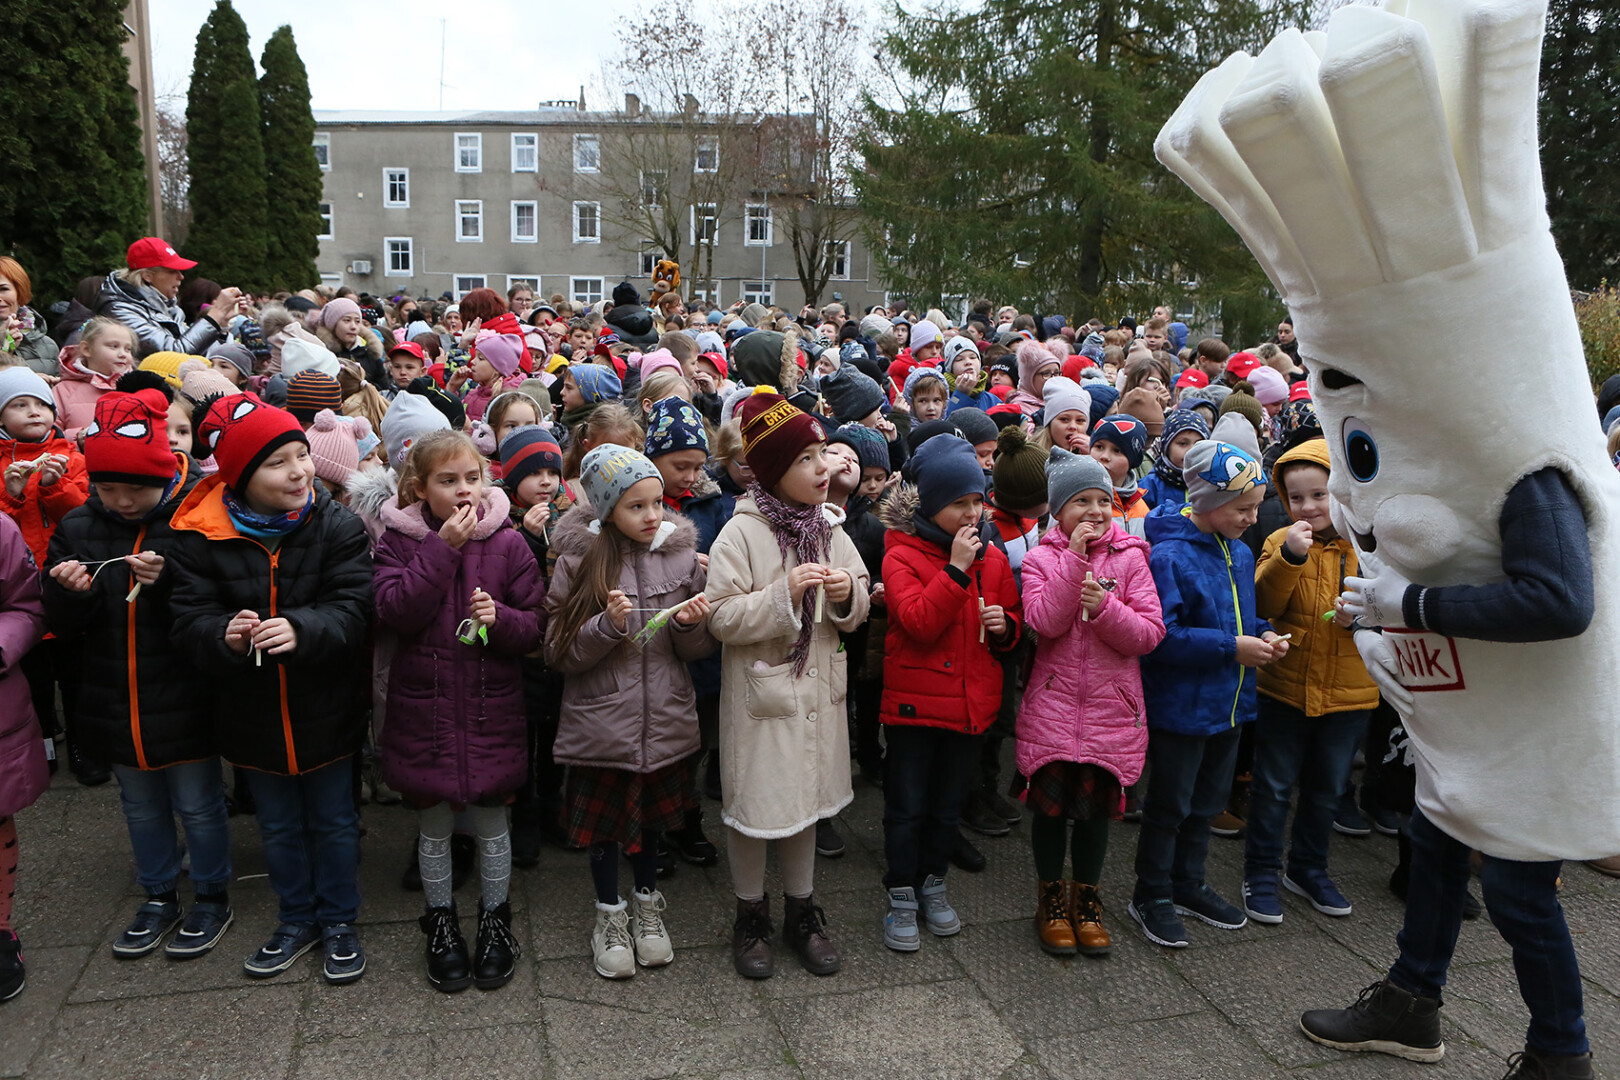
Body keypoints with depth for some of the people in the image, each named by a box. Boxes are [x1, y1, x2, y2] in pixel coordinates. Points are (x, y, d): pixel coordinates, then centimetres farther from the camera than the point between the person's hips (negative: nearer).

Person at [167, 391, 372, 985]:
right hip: (252, 714, 2)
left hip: (326, 708, -1)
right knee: (278, 826, 19)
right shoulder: (202, 535, -11)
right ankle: (298, 919, 40)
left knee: (333, 820, 14)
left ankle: (339, 921, 35)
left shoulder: (339, 526, -14)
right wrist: (225, 636, -34)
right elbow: (190, 619, -11)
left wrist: (299, 629, -38)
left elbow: (353, 608, -19)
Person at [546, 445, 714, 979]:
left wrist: (691, 624, -18)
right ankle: (610, 915, 34)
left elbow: (698, 650, 4)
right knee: (606, 817, 12)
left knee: (652, 813, 18)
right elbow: (560, 652, -8)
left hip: (664, 719, 2)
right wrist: (609, 625, -24)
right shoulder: (579, 560, -8)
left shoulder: (681, 554, -2)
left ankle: (647, 905, 41)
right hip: (601, 721, -2)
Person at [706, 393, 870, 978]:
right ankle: (750, 917, 29)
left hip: (818, 689, 5)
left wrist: (848, 592, -13)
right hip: (762, 690, -5)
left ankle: (802, 913, 34)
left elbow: (859, 608, 9)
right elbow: (723, 618, -18)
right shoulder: (740, 534, -14)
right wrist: (785, 594, -27)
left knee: (808, 797, 17)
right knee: (754, 802, 7)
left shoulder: (828, 528, 3)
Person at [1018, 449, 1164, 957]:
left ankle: (1086, 899, 30)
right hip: (1053, 703, 0)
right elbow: (1044, 622, -16)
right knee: (1050, 802, 5)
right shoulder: (1041, 558, 0)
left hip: (1111, 706, 1)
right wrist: (1075, 559, -18)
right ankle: (1051, 898, 27)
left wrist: (1104, 606, -22)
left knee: (1095, 804, 8)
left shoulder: (1130, 558, 1)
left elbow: (1149, 634, -6)